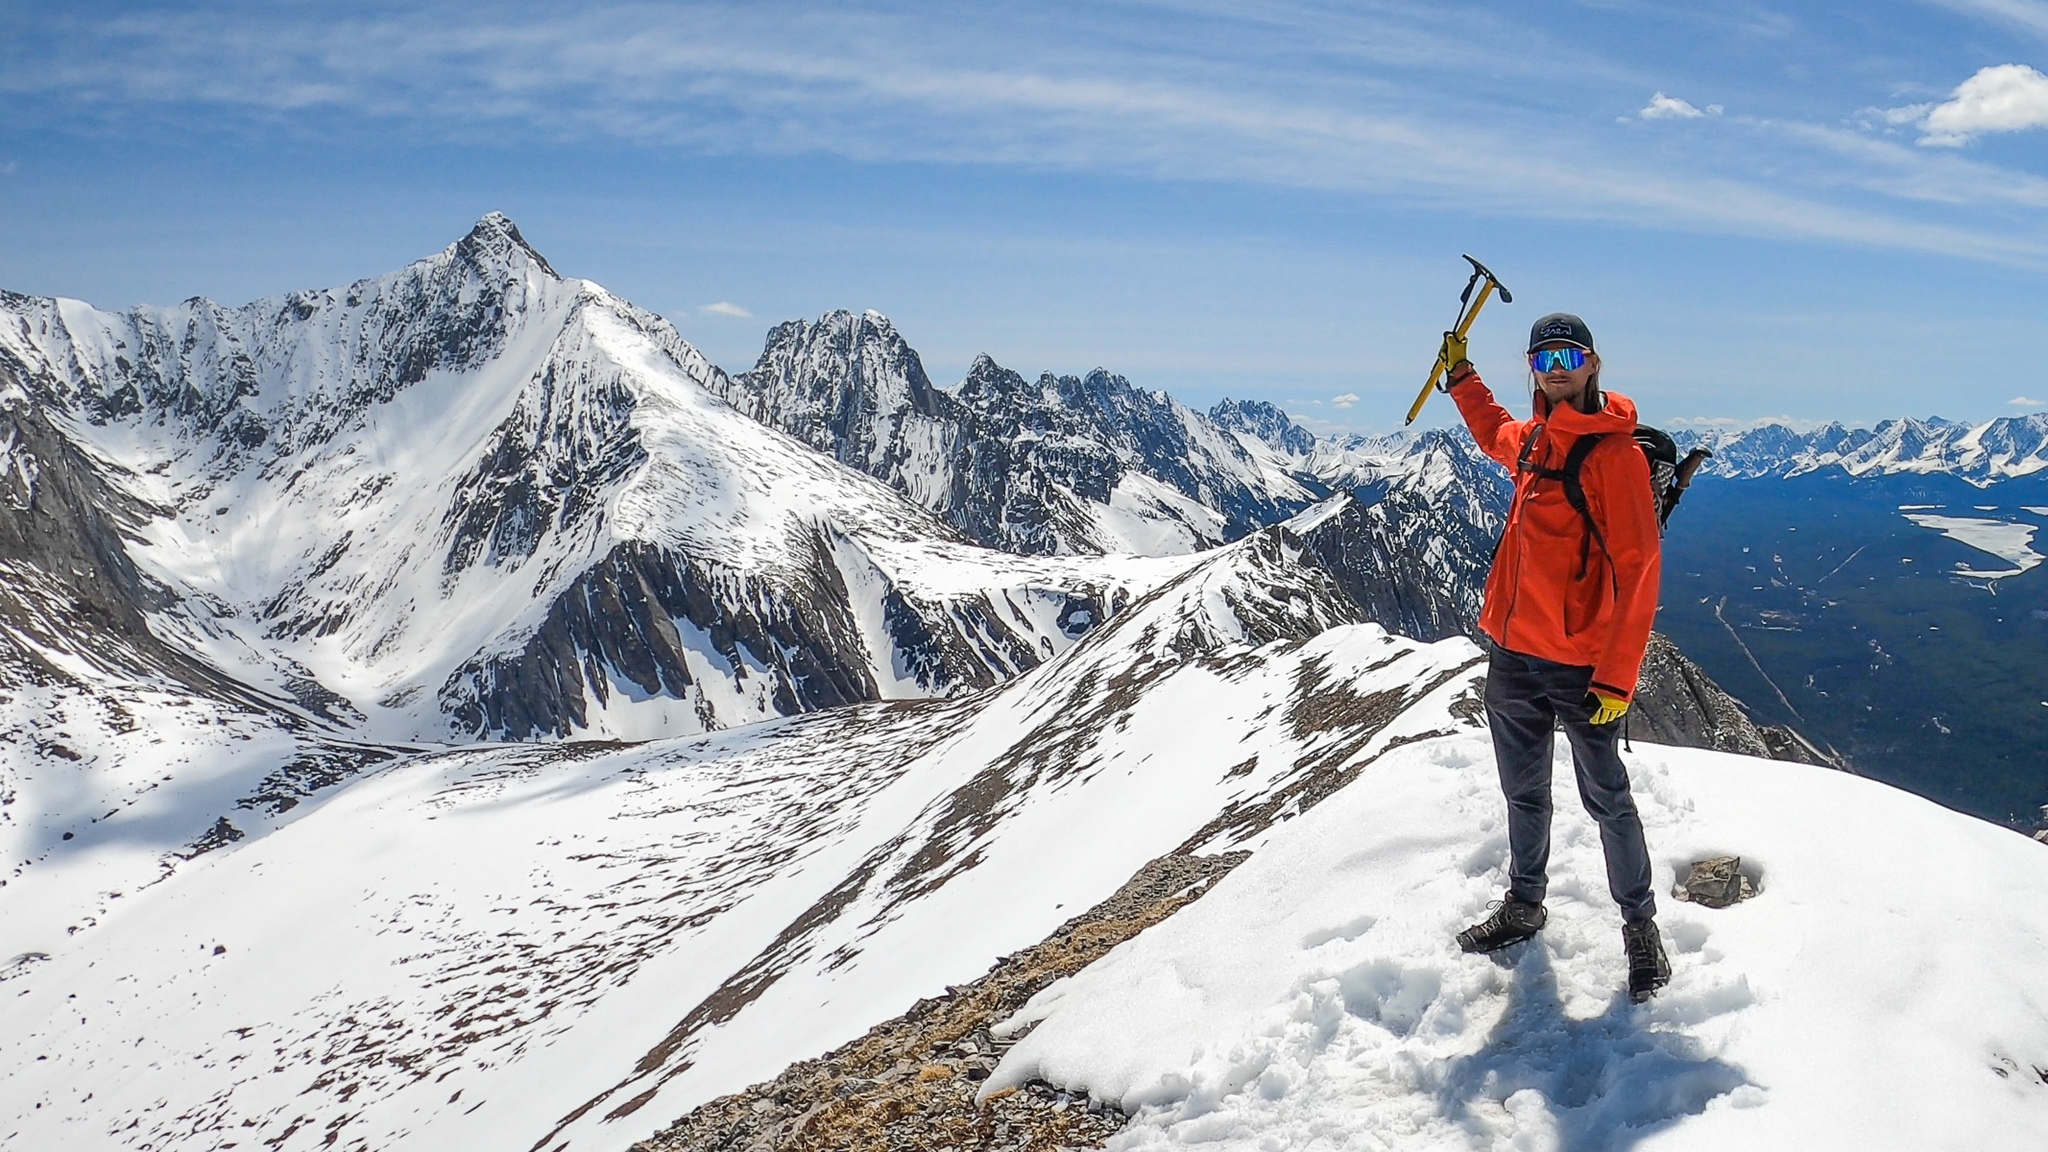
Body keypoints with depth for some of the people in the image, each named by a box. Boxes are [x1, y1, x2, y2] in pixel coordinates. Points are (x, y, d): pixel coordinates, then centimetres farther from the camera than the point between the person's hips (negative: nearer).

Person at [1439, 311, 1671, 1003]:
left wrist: (1617, 677, -20)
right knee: (1524, 792, 19)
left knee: (1606, 798, 4)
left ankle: (1640, 926, 23)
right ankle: (1523, 906, 36)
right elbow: (1494, 434, 36)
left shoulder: (1614, 451, -13)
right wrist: (1461, 376, 30)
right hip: (1513, 653, 7)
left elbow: (1637, 569, -17)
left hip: (1579, 665, -7)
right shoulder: (1530, 440, 8)